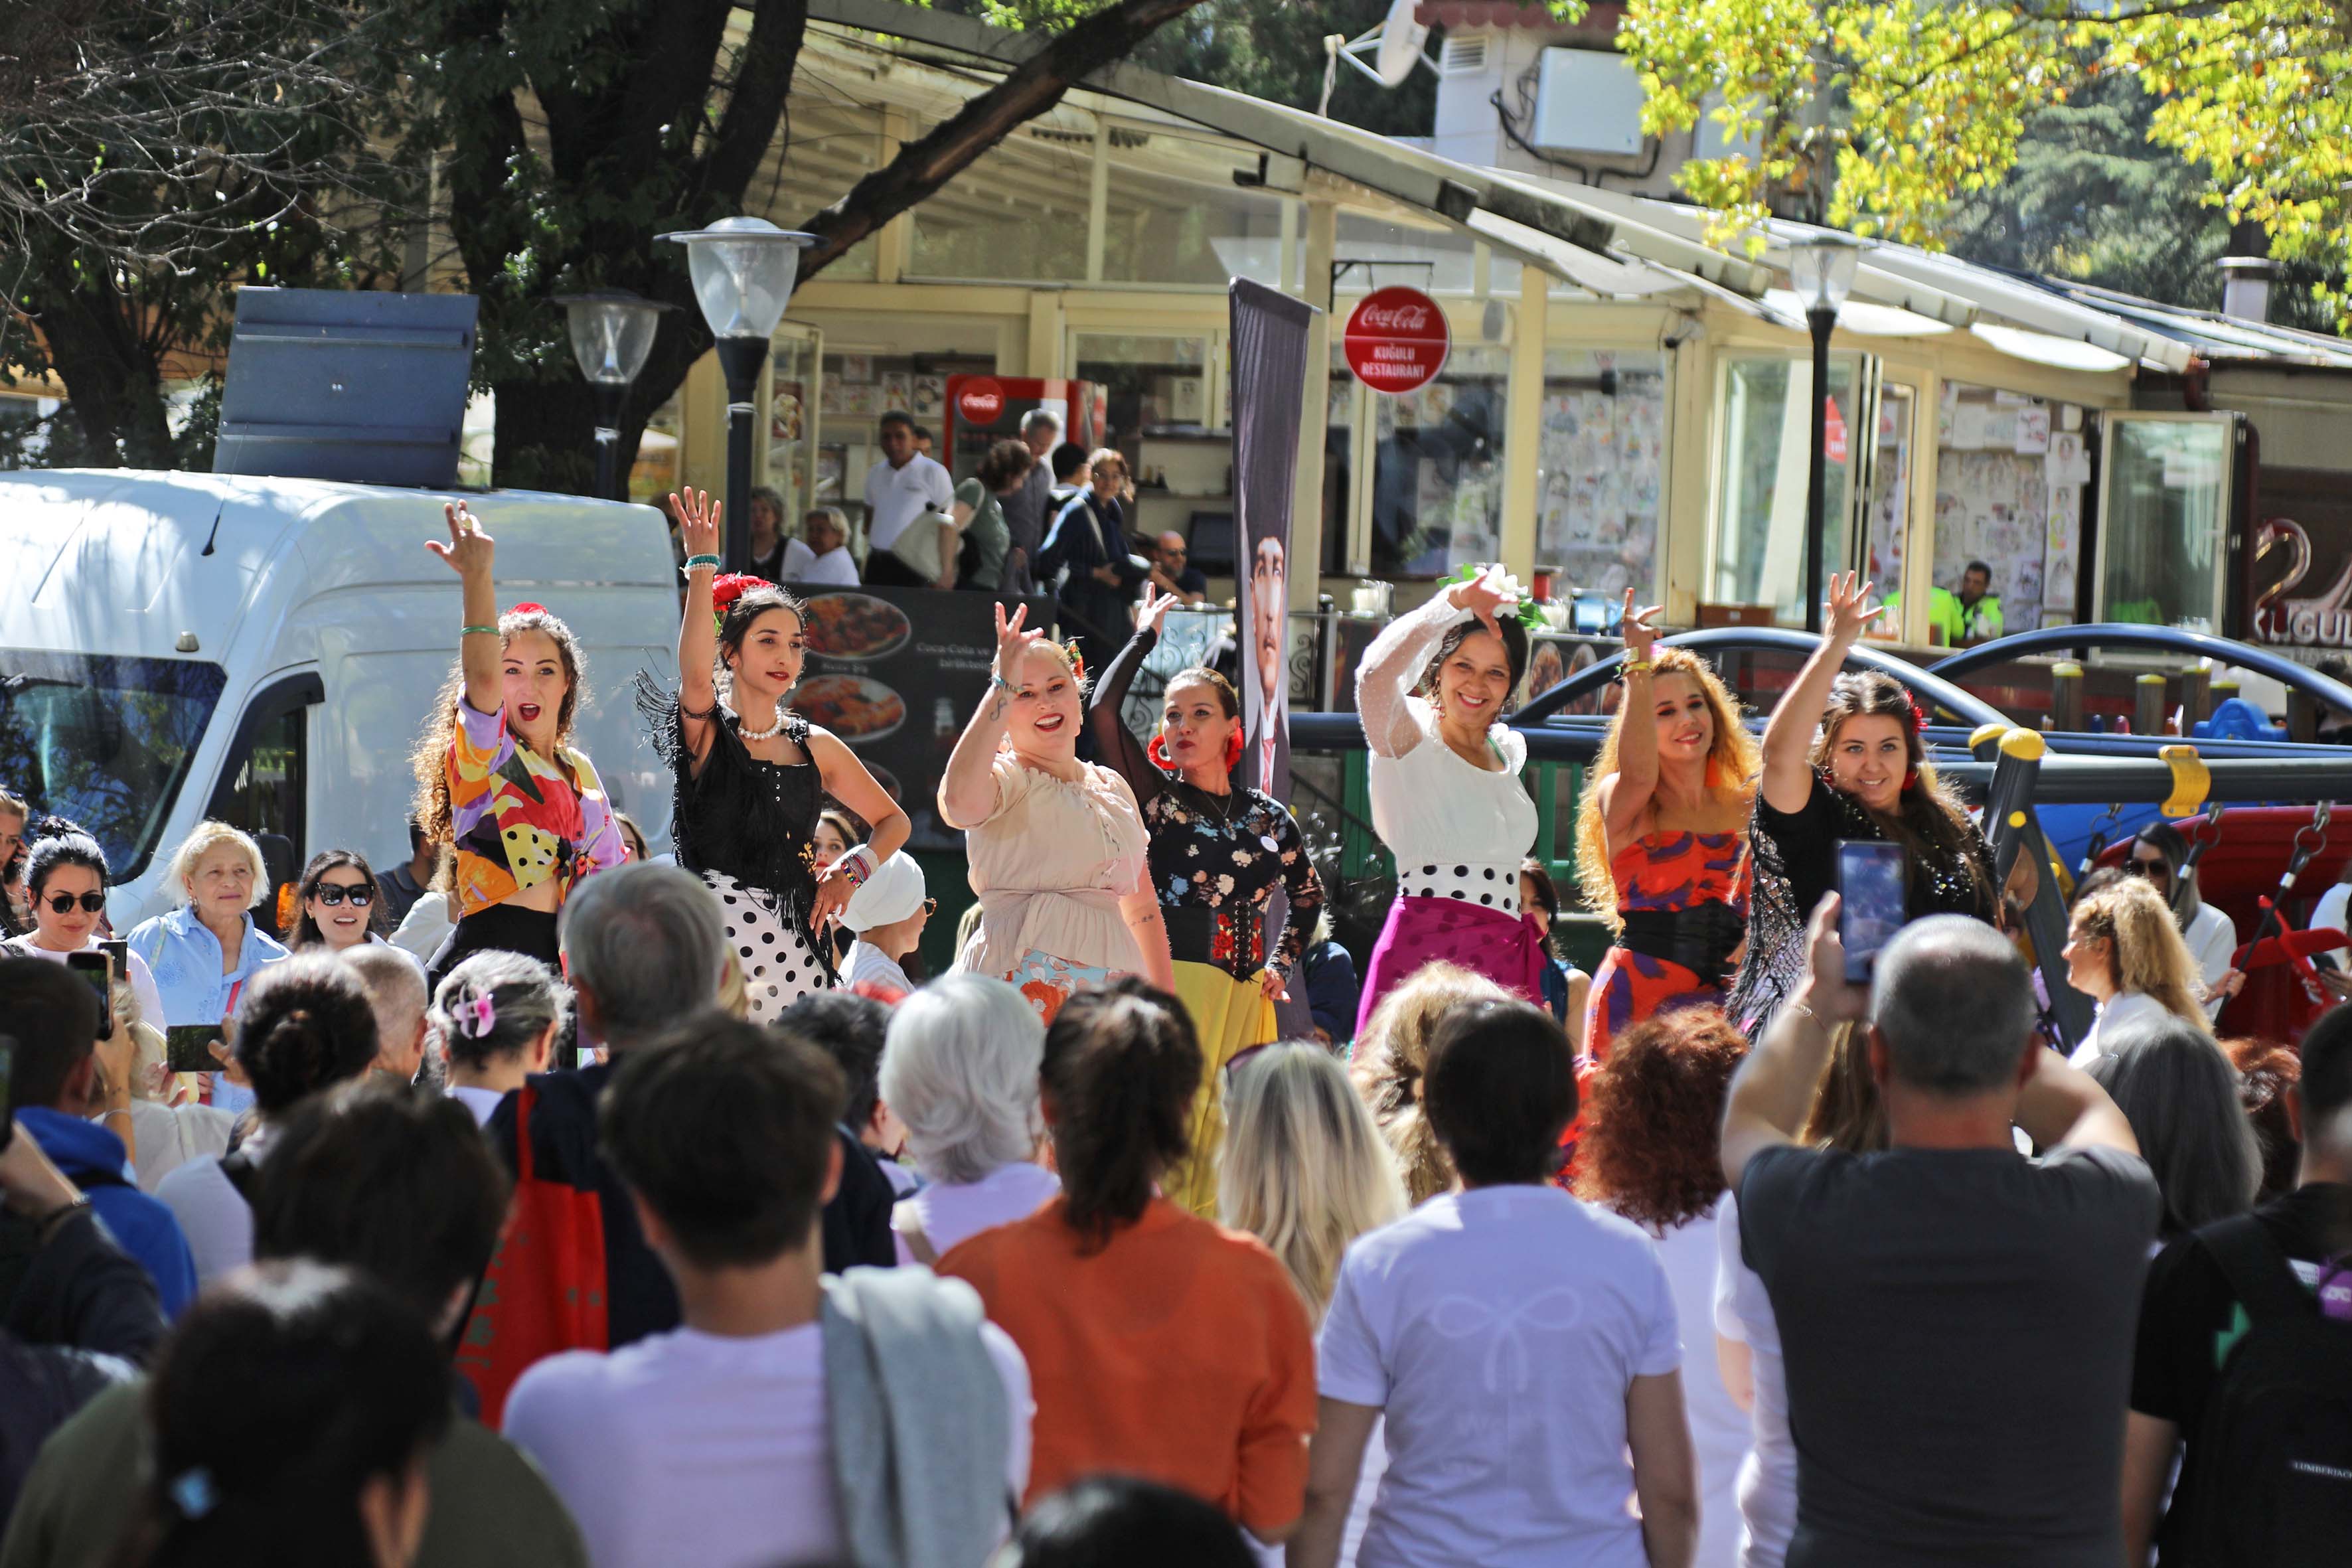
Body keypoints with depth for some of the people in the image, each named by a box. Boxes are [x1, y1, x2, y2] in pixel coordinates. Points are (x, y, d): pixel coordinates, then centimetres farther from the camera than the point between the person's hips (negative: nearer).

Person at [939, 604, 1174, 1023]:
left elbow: (1142, 906, 27)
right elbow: (961, 800, -24)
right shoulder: (1005, 777, 2)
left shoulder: (1113, 787, 22)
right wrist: (1004, 686, -15)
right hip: (1023, 984, -6)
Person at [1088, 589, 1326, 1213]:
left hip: (1241, 996, 4)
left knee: (1227, 1139, 2)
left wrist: (1280, 965, 17)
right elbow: (1103, 710, -11)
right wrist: (1147, 635, 0)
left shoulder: (1270, 818, 13)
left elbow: (1307, 897, 30)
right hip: (1164, 981, -4)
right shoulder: (1154, 797, 3)